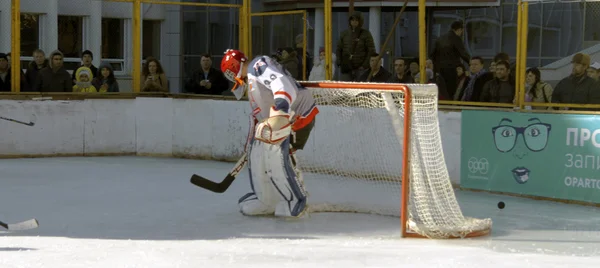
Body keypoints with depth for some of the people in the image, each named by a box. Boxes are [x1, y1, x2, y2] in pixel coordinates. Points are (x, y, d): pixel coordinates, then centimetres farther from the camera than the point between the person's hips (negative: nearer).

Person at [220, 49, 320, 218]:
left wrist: (281, 108, -44)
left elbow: (282, 83, -31)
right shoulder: (251, 78, 21)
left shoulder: (259, 66, -14)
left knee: (277, 157, -18)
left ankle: (295, 201, -3)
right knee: (259, 153, 9)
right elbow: (258, 112, 27)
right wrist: (251, 138, 29)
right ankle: (266, 201, 19)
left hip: (299, 116, -11)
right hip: (282, 120, 11)